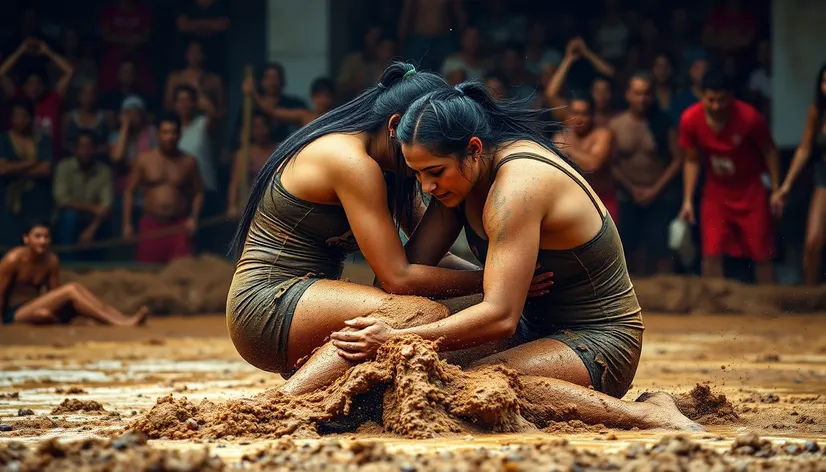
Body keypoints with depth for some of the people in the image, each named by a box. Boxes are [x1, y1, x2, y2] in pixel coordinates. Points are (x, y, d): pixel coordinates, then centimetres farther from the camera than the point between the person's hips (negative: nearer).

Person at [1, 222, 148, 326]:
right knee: (70, 290, -24)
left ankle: (122, 318, -35)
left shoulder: (52, 260, 3)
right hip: (14, 314, -6)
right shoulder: (14, 259, -13)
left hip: (35, 312, 6)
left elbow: (54, 294, 6)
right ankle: (121, 322, -34)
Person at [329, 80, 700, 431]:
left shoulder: (518, 185, -26)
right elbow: (414, 264, 0)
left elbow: (500, 316, -31)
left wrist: (397, 339, -34)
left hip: (598, 342, -10)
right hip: (538, 328, 10)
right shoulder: (468, 171, 2)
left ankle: (647, 415, -27)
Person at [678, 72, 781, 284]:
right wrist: (688, 200, -5)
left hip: (751, 191, -2)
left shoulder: (748, 117, -23)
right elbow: (691, 160, -2)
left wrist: (776, 190, -7)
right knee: (711, 254, -7)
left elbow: (769, 151, -8)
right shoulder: (690, 119, -16)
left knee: (762, 255, 2)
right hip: (716, 192, 2)